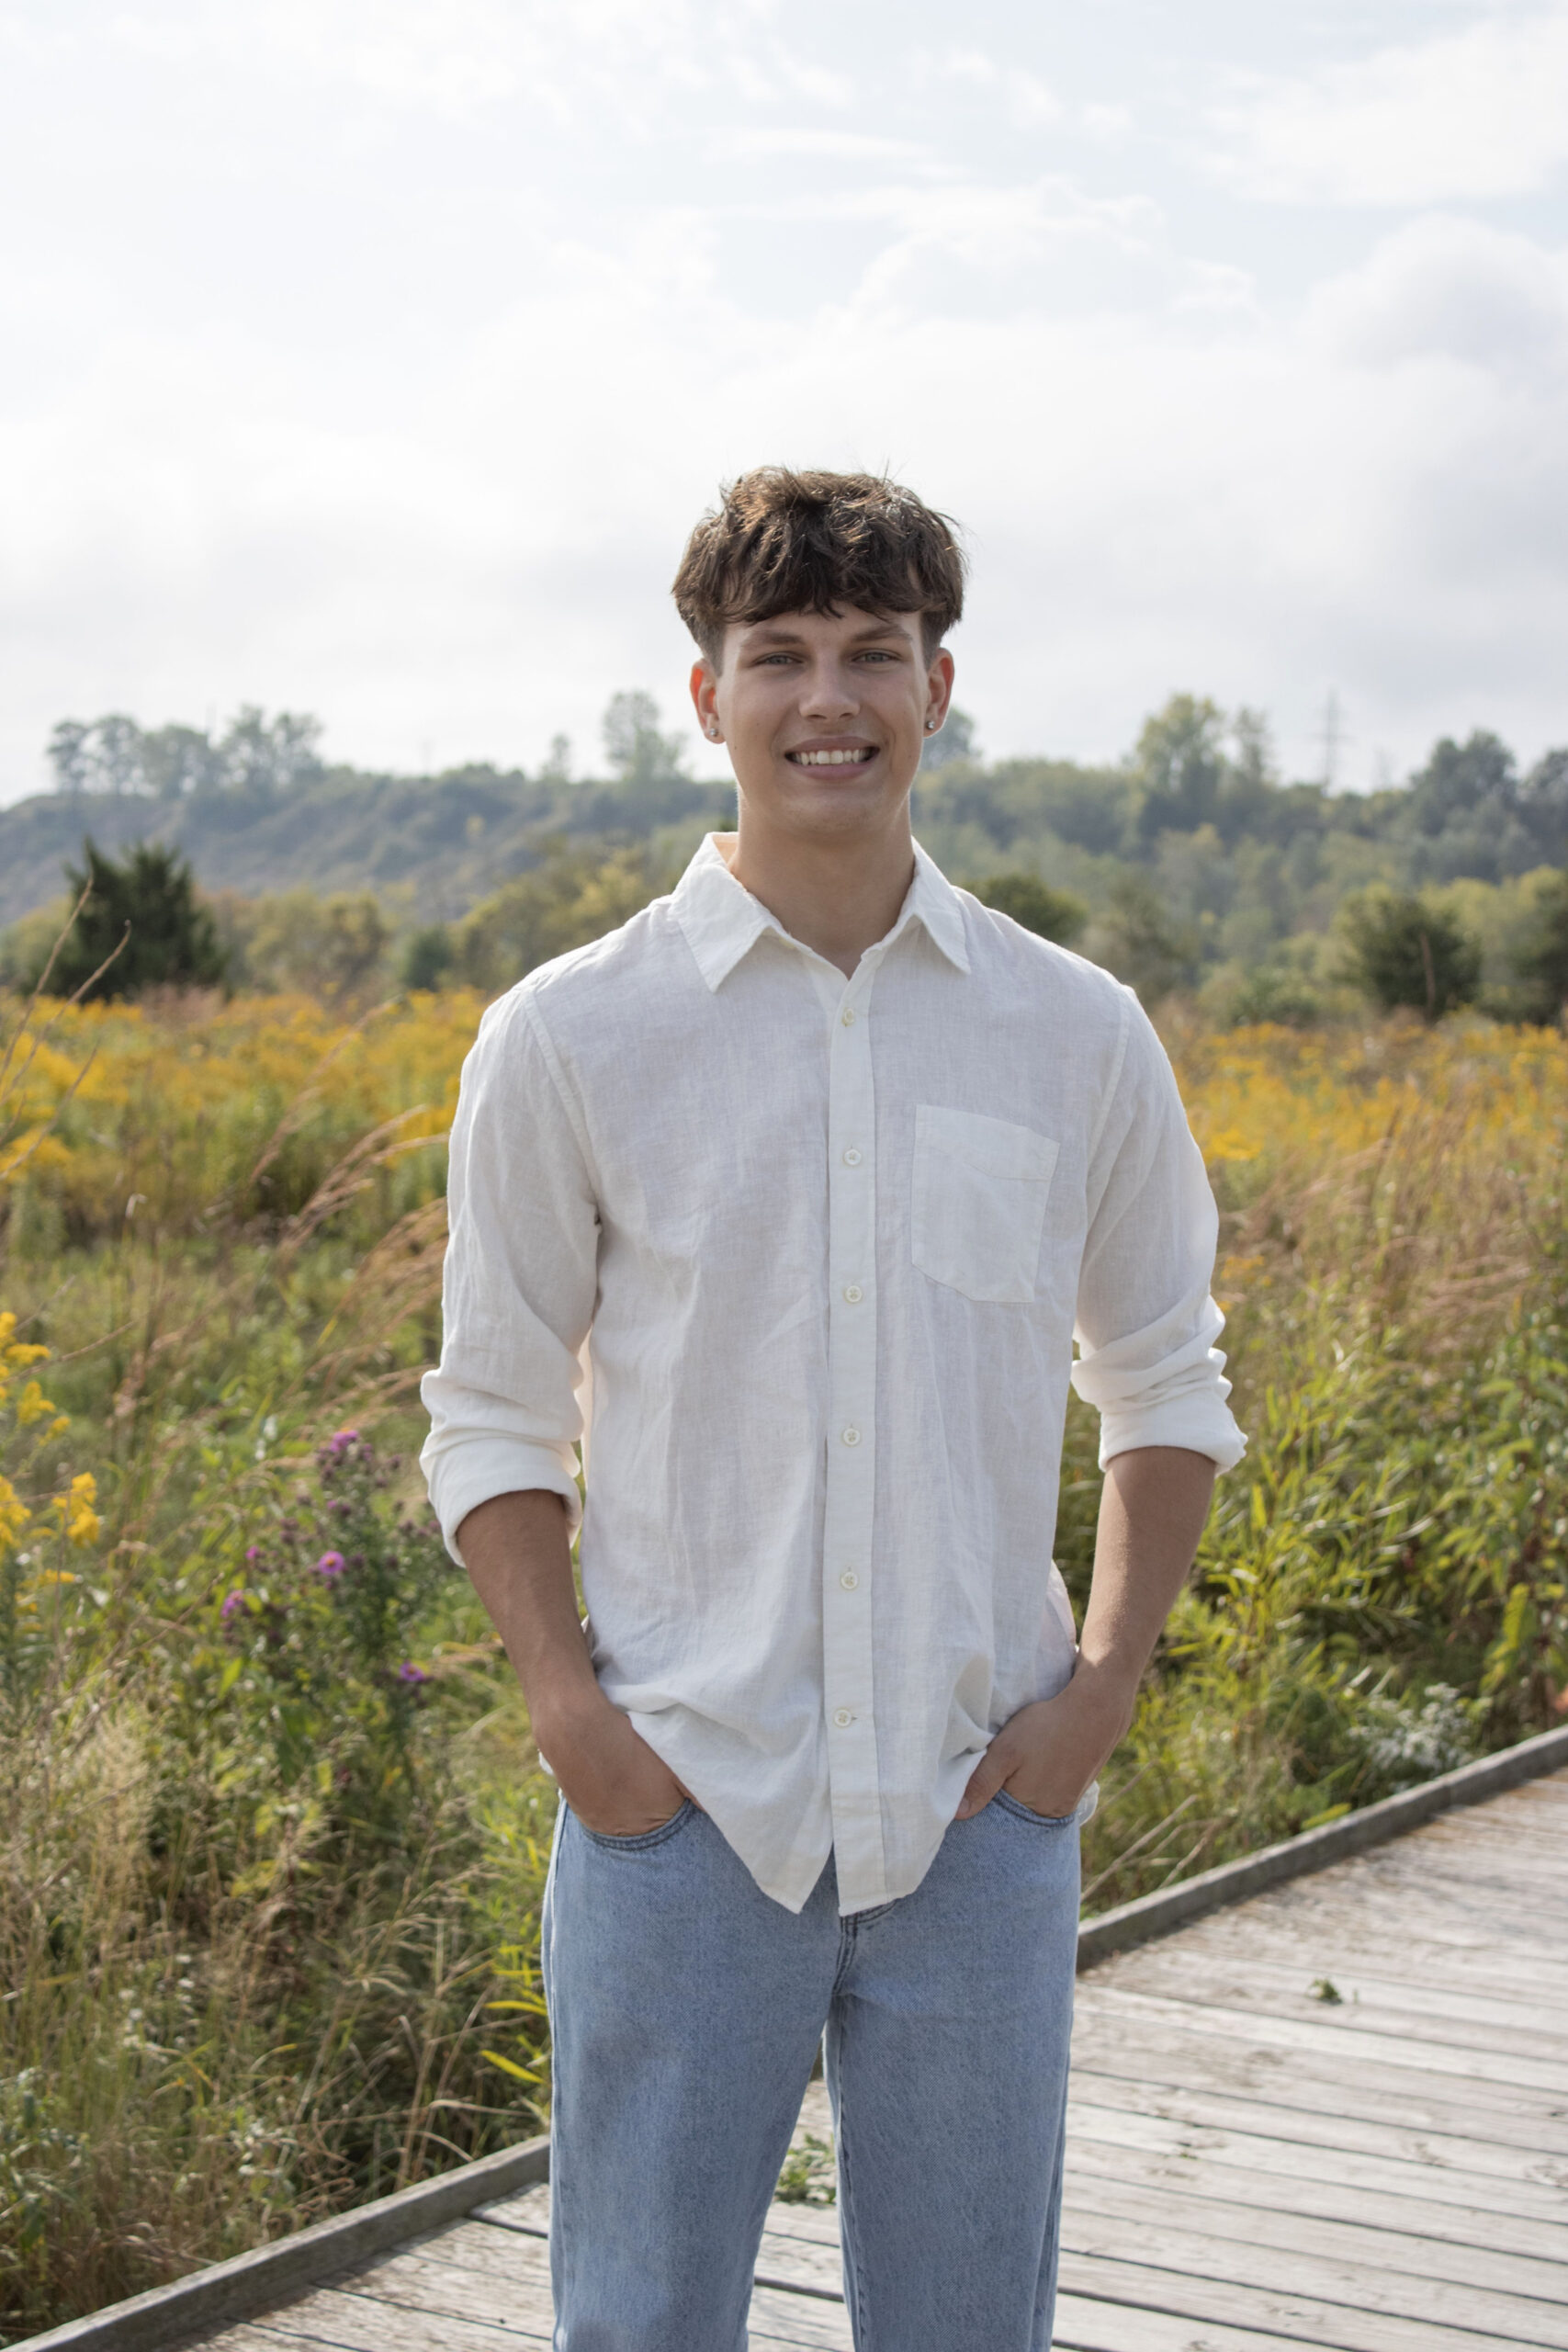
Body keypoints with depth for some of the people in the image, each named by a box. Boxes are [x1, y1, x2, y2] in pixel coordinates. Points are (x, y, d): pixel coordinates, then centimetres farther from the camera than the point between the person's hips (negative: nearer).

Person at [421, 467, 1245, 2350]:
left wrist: (1104, 1684, 1)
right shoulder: (568, 1039, -2)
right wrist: (564, 1701, -8)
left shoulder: (1077, 1036, 2)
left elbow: (1164, 1385, 13)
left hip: (981, 1808, 2)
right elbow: (493, 1414, 4)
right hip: (682, 1803, -1)